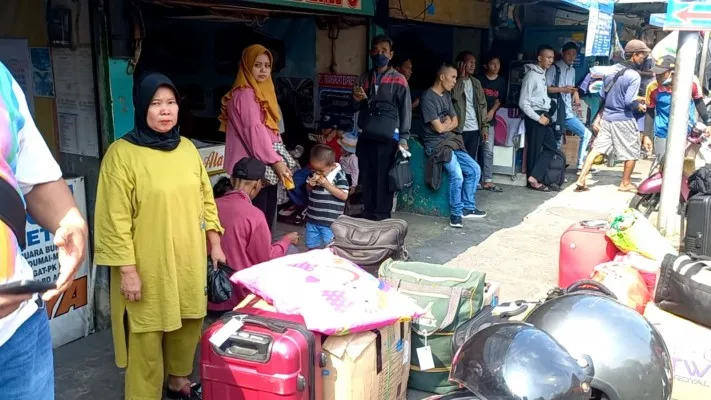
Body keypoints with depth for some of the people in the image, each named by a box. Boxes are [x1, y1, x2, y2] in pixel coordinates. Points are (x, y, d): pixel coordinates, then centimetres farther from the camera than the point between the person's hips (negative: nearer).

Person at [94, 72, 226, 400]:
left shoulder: (187, 148, 6)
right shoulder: (122, 154, -12)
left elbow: (206, 198, 13)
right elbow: (116, 219, -13)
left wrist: (215, 243, 11)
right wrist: (128, 270, -14)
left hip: (189, 260, 6)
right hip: (148, 266, -5)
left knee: (189, 324, 18)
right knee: (148, 337, 5)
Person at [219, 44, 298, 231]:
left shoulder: (262, 92, 18)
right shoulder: (245, 94, -13)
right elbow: (254, 131, -20)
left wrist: (279, 160, 16)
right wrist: (276, 161, -20)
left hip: (266, 165, 10)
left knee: (267, 216, 12)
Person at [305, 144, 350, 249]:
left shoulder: (339, 175, -14)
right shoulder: (315, 172, 4)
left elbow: (344, 196, -18)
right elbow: (308, 190, 19)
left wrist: (327, 185, -22)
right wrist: (310, 184, -5)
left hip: (330, 221, -6)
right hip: (312, 218, 6)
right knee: (311, 246, 16)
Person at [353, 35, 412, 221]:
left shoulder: (398, 80, 2)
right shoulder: (363, 78, 17)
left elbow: (406, 110, 0)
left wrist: (403, 139, -7)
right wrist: (356, 99, 2)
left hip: (388, 138, -4)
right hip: (366, 138, 4)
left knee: (384, 180, -4)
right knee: (367, 179, 6)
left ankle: (382, 218, 3)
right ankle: (367, 216, 15)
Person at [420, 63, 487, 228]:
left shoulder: (447, 95, 13)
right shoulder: (428, 98, -15)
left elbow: (455, 122, 14)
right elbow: (438, 127, -17)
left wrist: (445, 124, -6)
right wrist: (448, 122, 3)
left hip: (450, 140, 9)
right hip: (435, 143, -9)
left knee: (474, 169, 4)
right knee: (457, 175, -25)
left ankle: (468, 207, 16)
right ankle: (456, 214, -9)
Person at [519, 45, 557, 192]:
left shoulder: (543, 73, 13)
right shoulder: (532, 75, -15)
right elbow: (523, 102, -19)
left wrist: (545, 115, 7)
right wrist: (538, 117, -16)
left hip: (543, 115, 9)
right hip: (535, 116, -9)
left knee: (551, 145, 8)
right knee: (535, 149, -1)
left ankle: (534, 177, 7)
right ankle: (534, 181, 8)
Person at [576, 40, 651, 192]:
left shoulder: (613, 69, 6)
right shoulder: (634, 75, -17)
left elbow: (602, 95, 11)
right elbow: (629, 101, -22)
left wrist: (599, 115, 19)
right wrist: (640, 106, -2)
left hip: (607, 117, 7)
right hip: (623, 120, -7)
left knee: (597, 148, 7)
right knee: (632, 152, 11)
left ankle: (581, 180, 1)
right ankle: (625, 183, 22)